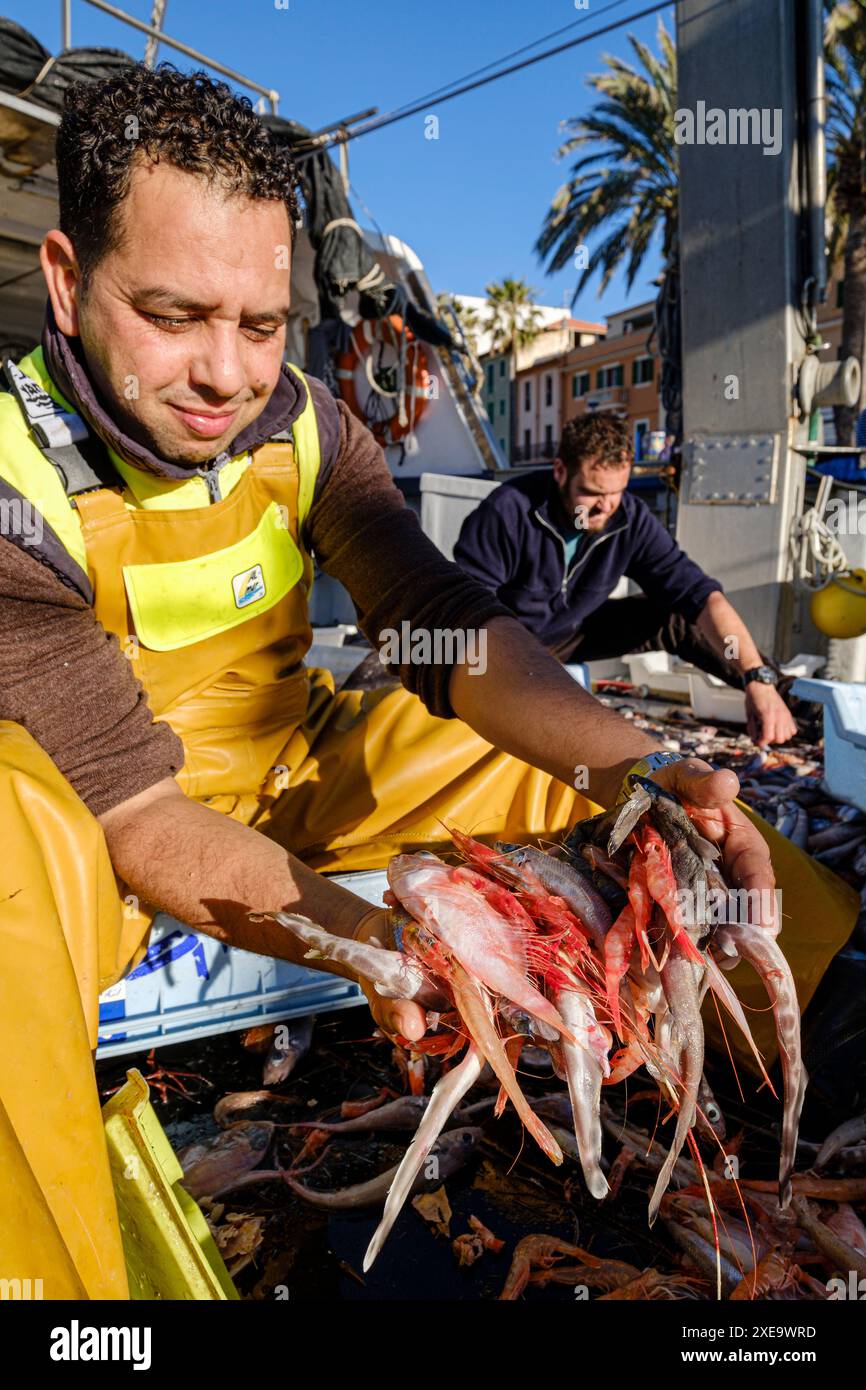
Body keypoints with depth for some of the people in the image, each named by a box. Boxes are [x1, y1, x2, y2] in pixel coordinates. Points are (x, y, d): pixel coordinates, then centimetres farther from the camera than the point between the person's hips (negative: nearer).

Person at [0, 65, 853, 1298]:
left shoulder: (304, 426, -8)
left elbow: (450, 631, -14)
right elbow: (141, 816, -28)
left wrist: (641, 768, -31)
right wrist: (377, 940, -45)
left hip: (294, 768, 5)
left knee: (593, 752, -6)